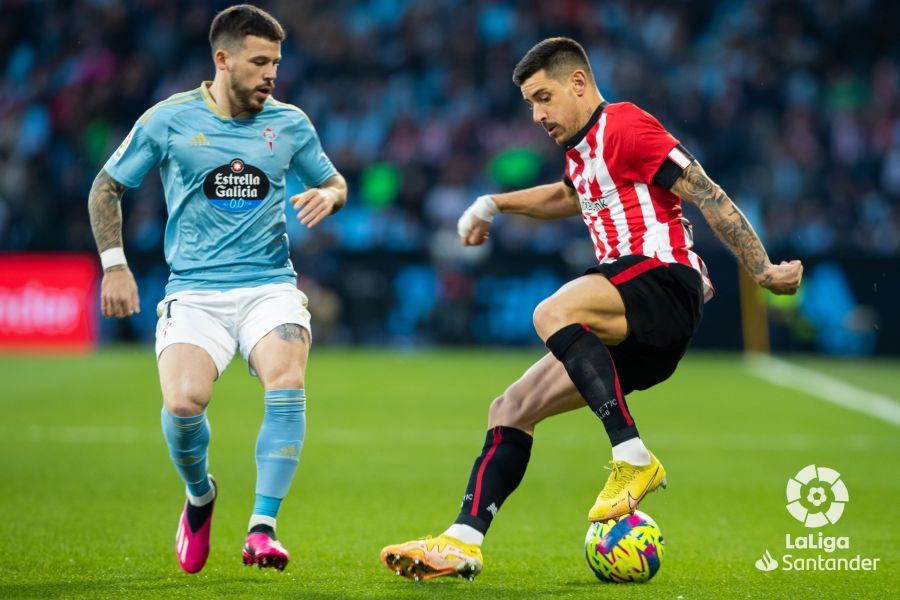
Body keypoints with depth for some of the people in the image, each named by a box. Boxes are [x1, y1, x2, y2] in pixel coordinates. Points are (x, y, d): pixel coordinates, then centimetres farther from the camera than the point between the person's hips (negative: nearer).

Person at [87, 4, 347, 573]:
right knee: (183, 403, -24)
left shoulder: (290, 123, 7)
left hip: (269, 286, 2)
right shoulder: (169, 120, 0)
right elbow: (107, 188, 11)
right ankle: (200, 496, 10)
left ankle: (262, 526, -19)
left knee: (287, 386, -27)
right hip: (194, 290, -1)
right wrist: (114, 265, 3)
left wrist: (328, 196, -2)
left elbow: (334, 182, 22)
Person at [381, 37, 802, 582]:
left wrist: (763, 271, -16)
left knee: (553, 312, -35)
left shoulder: (624, 124, -4)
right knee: (512, 409, 4)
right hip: (630, 325, 10)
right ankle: (463, 543, 0)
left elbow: (709, 196, -10)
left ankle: (634, 459, -33)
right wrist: (494, 204, 40)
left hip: (664, 277, -10)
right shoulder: (580, 151, 24)